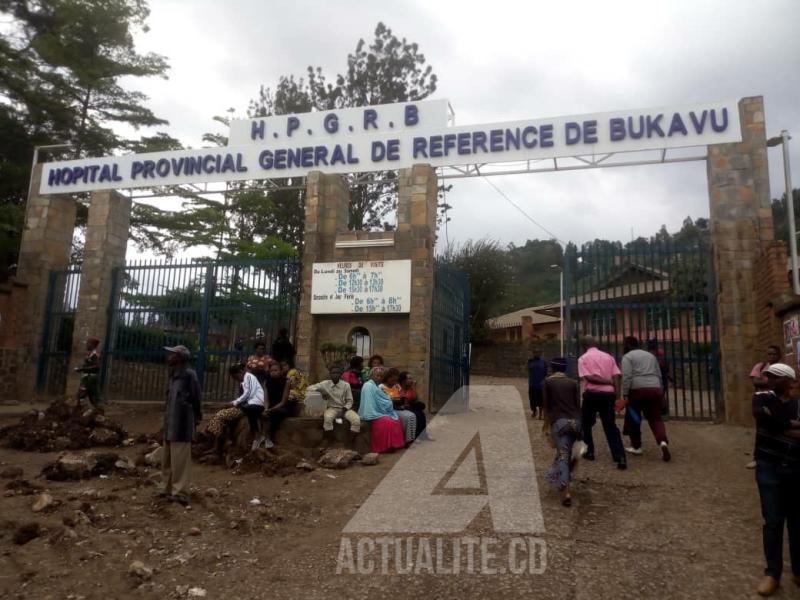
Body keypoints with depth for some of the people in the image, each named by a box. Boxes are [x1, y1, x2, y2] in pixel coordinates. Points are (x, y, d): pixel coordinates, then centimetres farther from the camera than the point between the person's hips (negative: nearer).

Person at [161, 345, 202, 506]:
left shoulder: (189, 374, -12)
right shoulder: (173, 375, 13)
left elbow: (197, 398, -7)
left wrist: (196, 419, 1)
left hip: (181, 426, -9)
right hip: (170, 425, 9)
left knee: (179, 461, -4)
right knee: (167, 460, 18)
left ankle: (180, 493, 2)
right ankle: (167, 489, 29)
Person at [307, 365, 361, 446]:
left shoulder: (346, 385, -4)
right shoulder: (325, 384, -4)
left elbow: (350, 401, 2)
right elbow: (310, 388, -3)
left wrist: (344, 409, -16)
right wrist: (321, 392, -19)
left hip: (344, 409, 1)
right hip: (332, 408, 0)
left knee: (356, 420, -27)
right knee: (327, 418, -36)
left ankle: (350, 444, -11)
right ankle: (330, 443, -20)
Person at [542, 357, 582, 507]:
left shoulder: (547, 382, 6)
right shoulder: (573, 383, 12)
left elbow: (546, 405, 4)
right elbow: (578, 405, 11)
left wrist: (546, 425, 11)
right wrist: (579, 423, 18)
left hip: (559, 421, -3)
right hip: (575, 420, 3)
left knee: (563, 455, -7)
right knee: (567, 452, 22)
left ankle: (566, 490, -20)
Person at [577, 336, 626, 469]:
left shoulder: (583, 358, 2)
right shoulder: (608, 357, 11)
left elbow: (588, 377, -12)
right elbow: (616, 377, 0)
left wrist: (608, 382, -7)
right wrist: (618, 396, -6)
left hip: (592, 394, -3)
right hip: (608, 394, 3)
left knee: (586, 424, 18)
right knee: (610, 426, 6)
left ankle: (589, 452, 26)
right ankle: (620, 458, -6)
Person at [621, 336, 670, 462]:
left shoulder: (628, 357, 3)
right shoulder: (650, 355, 22)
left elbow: (627, 377, -11)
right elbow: (659, 375, 23)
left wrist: (625, 395, -12)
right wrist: (659, 392, 27)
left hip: (637, 390, -5)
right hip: (655, 389, 5)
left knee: (633, 418, 12)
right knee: (655, 418, 9)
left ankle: (636, 446, 19)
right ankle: (663, 442, -16)